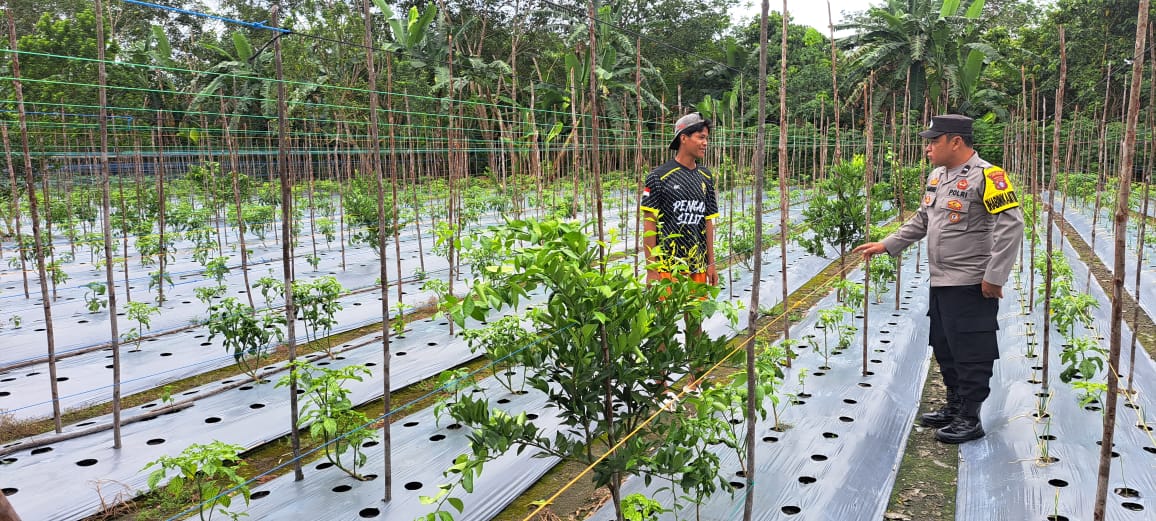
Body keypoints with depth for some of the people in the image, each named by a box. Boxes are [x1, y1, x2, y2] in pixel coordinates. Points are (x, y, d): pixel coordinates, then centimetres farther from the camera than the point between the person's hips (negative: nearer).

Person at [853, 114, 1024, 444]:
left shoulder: (985, 176, -15)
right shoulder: (937, 176, 13)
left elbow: (1011, 225, -19)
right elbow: (921, 221, 22)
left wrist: (994, 277, -19)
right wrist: (886, 245, 14)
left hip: (972, 286, -9)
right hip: (940, 283, 9)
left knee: (971, 354, 0)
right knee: (944, 349, 18)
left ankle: (970, 419, 11)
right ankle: (954, 407, 32)